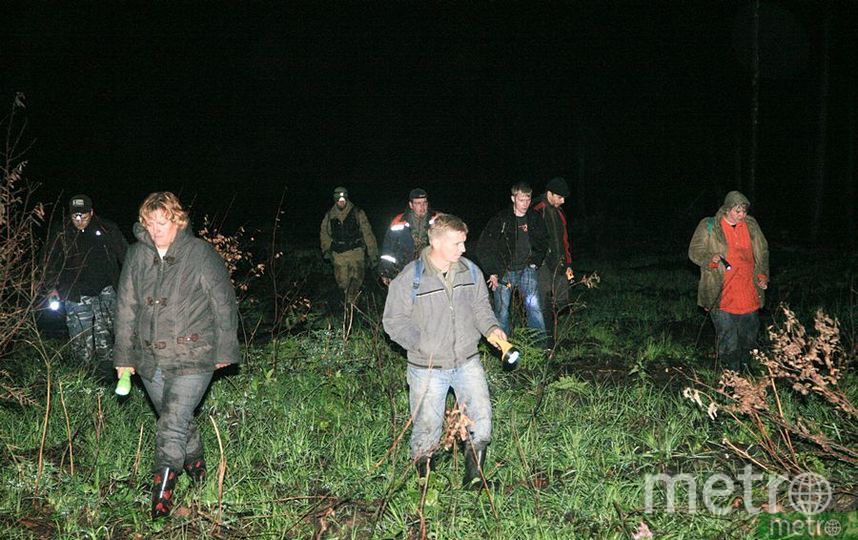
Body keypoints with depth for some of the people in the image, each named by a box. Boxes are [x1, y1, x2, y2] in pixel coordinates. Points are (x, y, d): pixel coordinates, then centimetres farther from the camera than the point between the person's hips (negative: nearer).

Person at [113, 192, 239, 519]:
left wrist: (224, 350, 1)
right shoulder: (137, 256, 6)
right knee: (177, 419, 17)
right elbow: (126, 308, 11)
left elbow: (224, 304, -2)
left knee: (173, 423, -13)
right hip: (150, 358, 5)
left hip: (192, 358, -5)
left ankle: (162, 489, -4)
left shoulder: (200, 254, -7)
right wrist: (124, 356, 11)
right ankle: (195, 462, 41)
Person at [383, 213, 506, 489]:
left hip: (467, 361, 4)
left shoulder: (470, 270, 1)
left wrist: (491, 327, -5)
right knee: (426, 428, 6)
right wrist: (421, 343, -21)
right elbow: (394, 321, -8)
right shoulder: (409, 278, -13)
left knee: (482, 420, 0)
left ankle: (473, 476, 21)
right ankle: (423, 476, 31)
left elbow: (480, 306, 14)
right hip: (427, 368, -3)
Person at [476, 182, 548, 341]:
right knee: (502, 310, 3)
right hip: (503, 271, -2)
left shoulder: (535, 219, 3)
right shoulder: (500, 219, -8)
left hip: (526, 269, 2)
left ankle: (541, 340, -5)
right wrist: (493, 272, -7)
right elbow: (484, 247, -5)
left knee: (533, 304, -11)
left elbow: (542, 244, 20)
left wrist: (535, 263, 9)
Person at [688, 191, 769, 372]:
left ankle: (744, 366, 35)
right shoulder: (708, 226, -6)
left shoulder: (751, 225, 6)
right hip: (722, 295, -4)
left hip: (748, 293, 4)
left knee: (750, 334, 16)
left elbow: (762, 252, 14)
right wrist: (711, 259, -22)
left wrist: (762, 275, 3)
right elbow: (694, 251, -3)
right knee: (728, 339, -3)